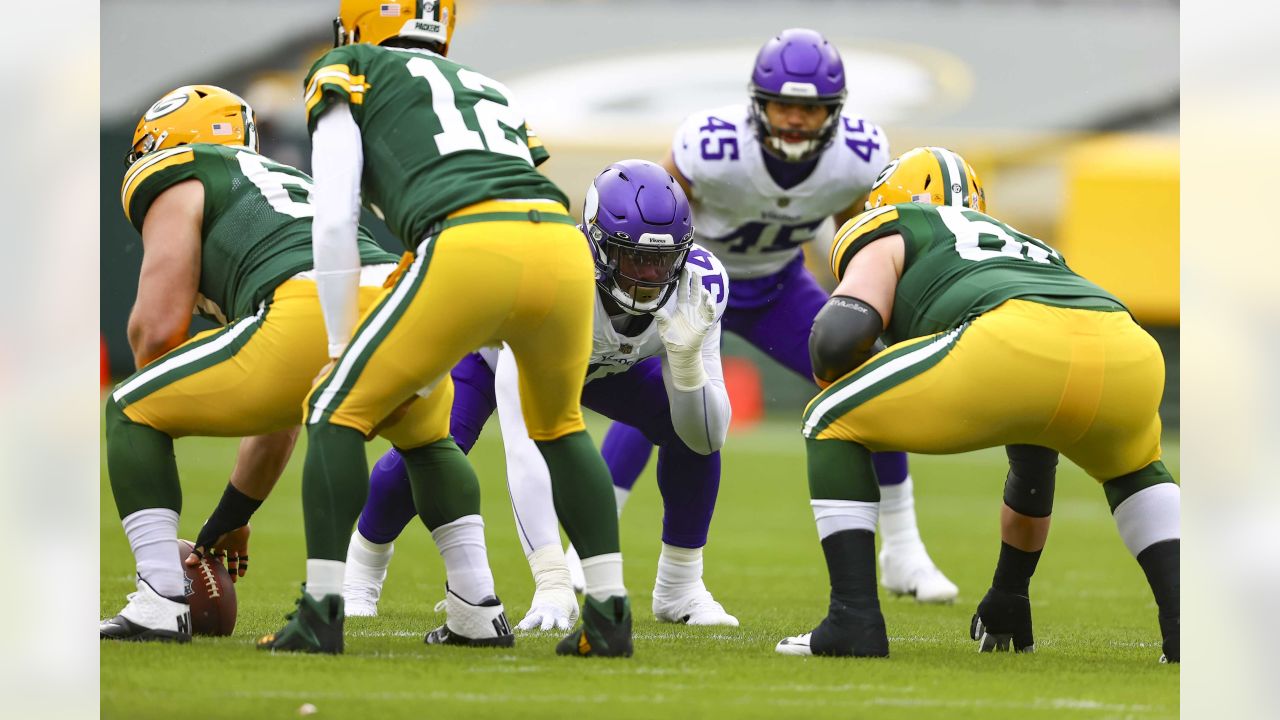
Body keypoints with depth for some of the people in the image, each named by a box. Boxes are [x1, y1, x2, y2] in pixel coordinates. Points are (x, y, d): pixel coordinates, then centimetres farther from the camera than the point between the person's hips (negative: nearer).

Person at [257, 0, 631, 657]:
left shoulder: (349, 73, 22)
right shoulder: (490, 91, 39)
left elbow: (334, 222, 12)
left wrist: (343, 347, 21)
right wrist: (423, 375, 43)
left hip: (471, 252, -5)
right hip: (565, 247, 5)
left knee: (341, 412, 12)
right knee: (559, 427, 30)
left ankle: (320, 614, 4)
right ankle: (610, 612, 20)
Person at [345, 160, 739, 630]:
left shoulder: (697, 284, -34)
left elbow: (705, 438, -28)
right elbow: (524, 448, -52)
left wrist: (687, 356, -49)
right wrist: (552, 584, -58)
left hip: (607, 362, 4)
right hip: (496, 345, -3)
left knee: (694, 430, -21)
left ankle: (679, 588, 0)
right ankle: (362, 567, 6)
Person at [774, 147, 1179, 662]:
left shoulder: (887, 237, 28)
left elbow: (837, 339, 6)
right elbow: (1034, 454, 49)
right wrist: (1011, 592, 56)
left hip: (1013, 347, -6)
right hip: (1129, 351, 6)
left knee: (831, 427, 16)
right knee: (1133, 470, 40)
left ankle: (855, 622, 5)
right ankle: (1185, 628, 21)